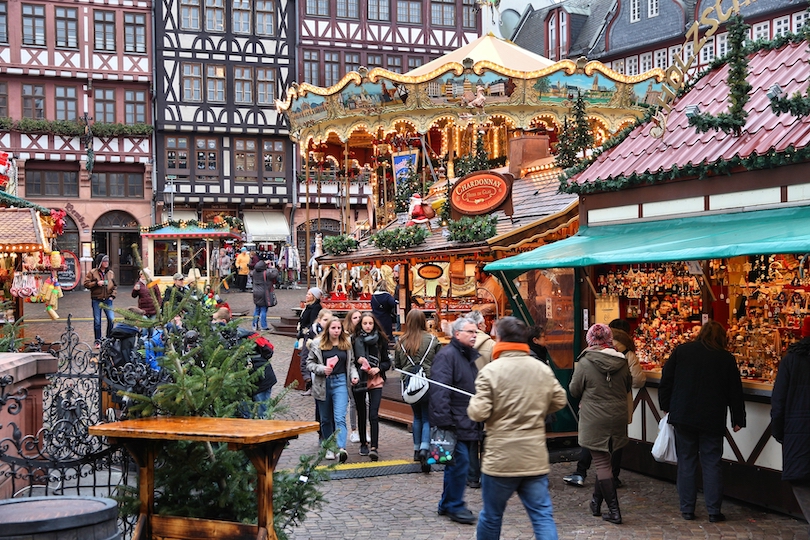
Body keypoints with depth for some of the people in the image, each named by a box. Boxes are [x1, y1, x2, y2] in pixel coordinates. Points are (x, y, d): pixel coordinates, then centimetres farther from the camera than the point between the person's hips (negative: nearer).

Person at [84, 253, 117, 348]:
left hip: (108, 300, 2)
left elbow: (115, 286, 16)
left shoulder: (111, 273, 9)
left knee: (111, 319, -6)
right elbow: (86, 284, -5)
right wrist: (96, 283, -16)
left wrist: (112, 295, 3)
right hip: (96, 300, -2)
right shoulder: (92, 273, -2)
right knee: (97, 321, 4)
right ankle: (97, 340, 14)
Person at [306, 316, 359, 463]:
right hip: (323, 384, 1)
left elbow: (351, 363, 17)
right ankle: (329, 448, 23)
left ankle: (342, 448, -25)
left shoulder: (346, 344, 7)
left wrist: (354, 375, 0)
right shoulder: (317, 344, 0)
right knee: (326, 419, 11)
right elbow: (309, 363, 2)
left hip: (340, 382, 0)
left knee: (340, 417, -14)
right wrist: (322, 369, -14)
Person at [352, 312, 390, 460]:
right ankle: (363, 443, 28)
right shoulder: (355, 340, -2)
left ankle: (374, 447, -10)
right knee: (361, 414, 12)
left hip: (376, 381, -1)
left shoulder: (380, 340, 2)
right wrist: (358, 361, -18)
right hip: (359, 380, 1)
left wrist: (378, 368, -11)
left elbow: (387, 362, 6)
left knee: (373, 415, -11)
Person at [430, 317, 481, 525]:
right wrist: (444, 421, -26)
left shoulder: (469, 355, 16)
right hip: (454, 422, -9)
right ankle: (455, 506, 5)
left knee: (456, 464, 14)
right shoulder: (447, 355, -14)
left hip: (466, 422, 9)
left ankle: (447, 504, 24)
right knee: (459, 462, -8)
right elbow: (440, 391, -22)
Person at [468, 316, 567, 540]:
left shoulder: (491, 370, -13)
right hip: (536, 459, 3)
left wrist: (473, 403, 5)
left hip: (500, 460, -3)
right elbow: (559, 401, 12)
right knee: (543, 516, 4)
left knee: (491, 515, 14)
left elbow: (478, 413, -16)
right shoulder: (544, 370, 1)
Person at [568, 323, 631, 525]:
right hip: (618, 418, 5)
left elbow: (574, 390, -4)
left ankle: (614, 511, -1)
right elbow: (627, 387, 13)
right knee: (605, 460, 18)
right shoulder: (622, 362, -2)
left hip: (595, 420, -5)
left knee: (602, 463, 0)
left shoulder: (585, 362, -15)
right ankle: (596, 502, 30)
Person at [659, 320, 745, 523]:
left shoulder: (681, 351, 3)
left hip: (683, 416, 1)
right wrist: (738, 420, 12)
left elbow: (666, 381, 4)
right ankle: (714, 511, 6)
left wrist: (666, 406, 13)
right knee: (712, 463, 5)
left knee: (686, 461, 7)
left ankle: (687, 509, 10)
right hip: (712, 420, -1)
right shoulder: (727, 358, 1)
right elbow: (735, 392, 4)